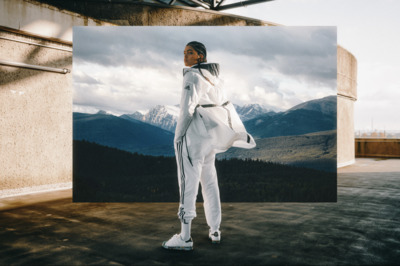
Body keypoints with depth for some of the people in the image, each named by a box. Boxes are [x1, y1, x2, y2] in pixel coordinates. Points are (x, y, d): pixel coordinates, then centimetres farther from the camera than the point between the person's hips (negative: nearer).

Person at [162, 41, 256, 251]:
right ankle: (215, 231, 24)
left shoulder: (193, 76, -11)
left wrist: (177, 138, -12)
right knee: (210, 182, 15)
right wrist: (240, 132, 17)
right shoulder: (214, 77, 14)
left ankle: (185, 238, 2)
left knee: (188, 184, -4)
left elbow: (187, 109, -18)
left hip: (193, 133, -8)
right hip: (210, 134, 8)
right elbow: (226, 107, 15)